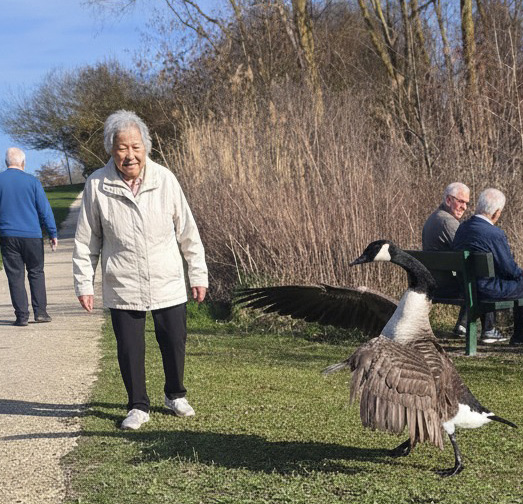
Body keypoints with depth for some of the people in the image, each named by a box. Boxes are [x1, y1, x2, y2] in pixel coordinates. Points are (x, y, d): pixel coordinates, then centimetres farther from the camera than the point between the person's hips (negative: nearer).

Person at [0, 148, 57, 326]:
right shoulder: (32, 181, -3)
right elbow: (45, 209, -1)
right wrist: (53, 234, 6)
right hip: (32, 235, -1)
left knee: (15, 276, 5)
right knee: (36, 272, 11)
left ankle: (22, 315, 3)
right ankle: (40, 311, 6)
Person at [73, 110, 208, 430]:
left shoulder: (165, 179, -6)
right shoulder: (97, 185, -7)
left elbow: (188, 232, 2)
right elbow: (86, 241, 2)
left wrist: (198, 275, 5)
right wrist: (84, 284, 1)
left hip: (168, 285, 1)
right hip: (123, 289, -1)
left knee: (175, 344, 10)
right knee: (130, 350, 6)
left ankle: (175, 395, 35)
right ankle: (138, 406, 26)